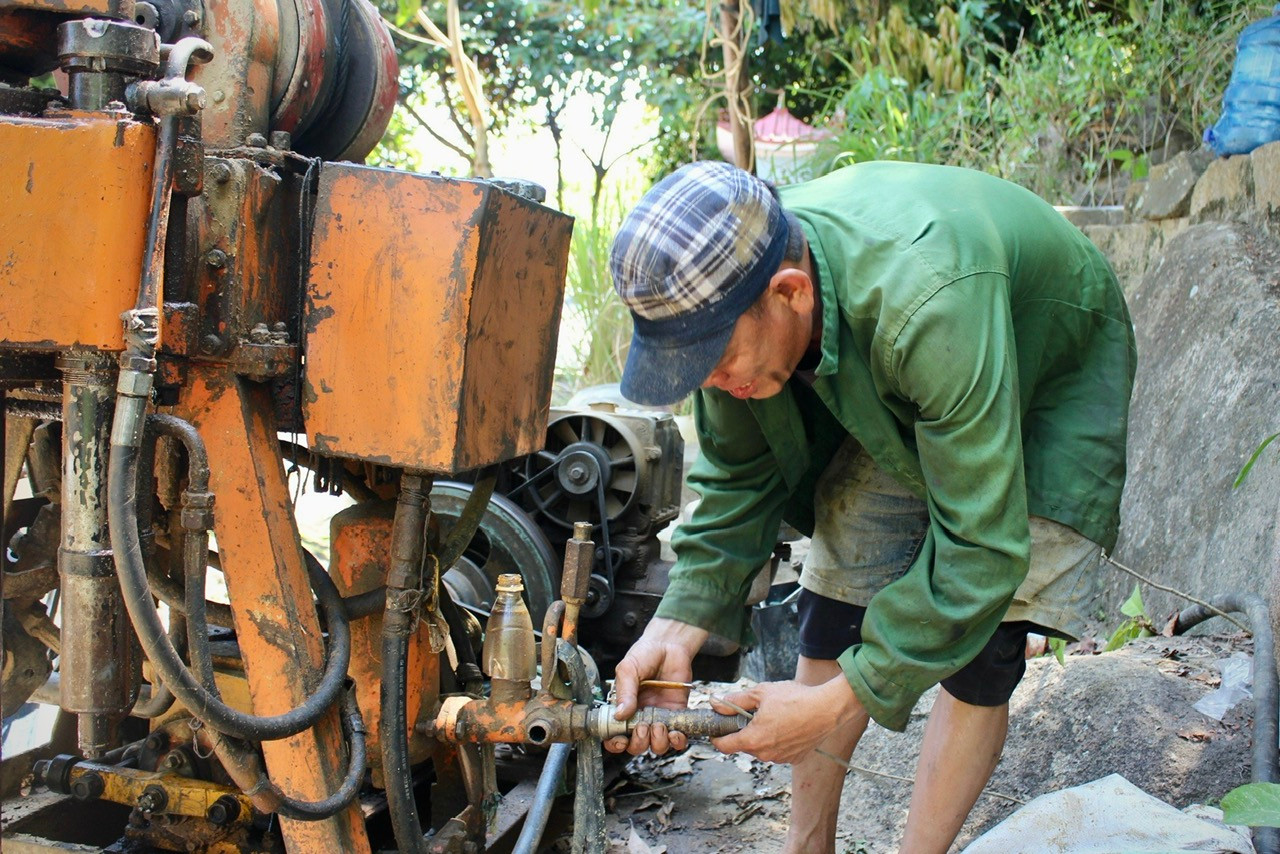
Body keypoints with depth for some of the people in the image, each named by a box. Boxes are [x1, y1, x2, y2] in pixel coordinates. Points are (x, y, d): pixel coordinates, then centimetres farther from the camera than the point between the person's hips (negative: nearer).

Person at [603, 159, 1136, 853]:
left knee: (980, 659, -11)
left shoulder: (931, 303, -46)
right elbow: (737, 477, -11)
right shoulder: (728, 290, -25)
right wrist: (674, 630, -22)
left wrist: (836, 703, -37)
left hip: (1046, 390, -5)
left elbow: (981, 544, -40)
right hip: (890, 403, 5)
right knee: (832, 608, -1)